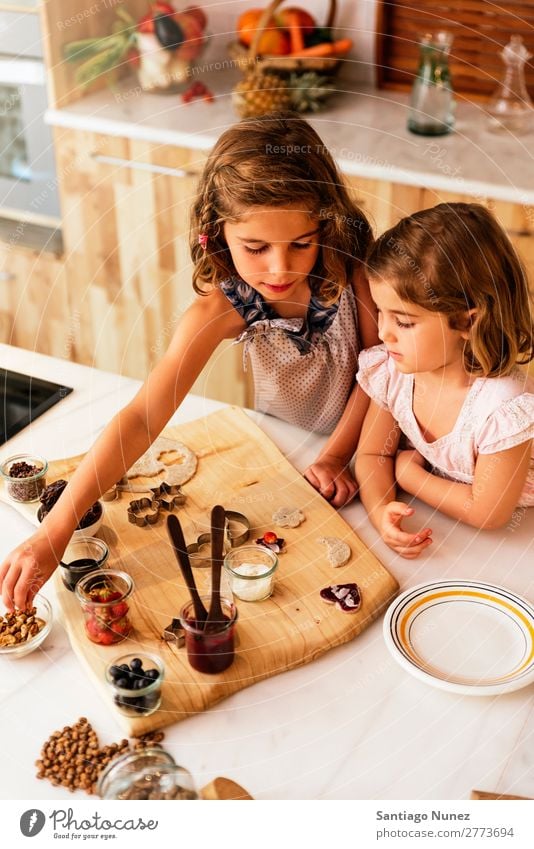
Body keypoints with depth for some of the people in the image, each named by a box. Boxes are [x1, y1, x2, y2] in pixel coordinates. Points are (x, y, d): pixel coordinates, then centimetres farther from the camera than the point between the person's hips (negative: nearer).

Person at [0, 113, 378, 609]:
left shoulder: (351, 266, -27)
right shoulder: (222, 307, -27)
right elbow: (143, 417, -36)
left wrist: (336, 456, -20)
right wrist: (56, 530, -44)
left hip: (362, 442, 0)